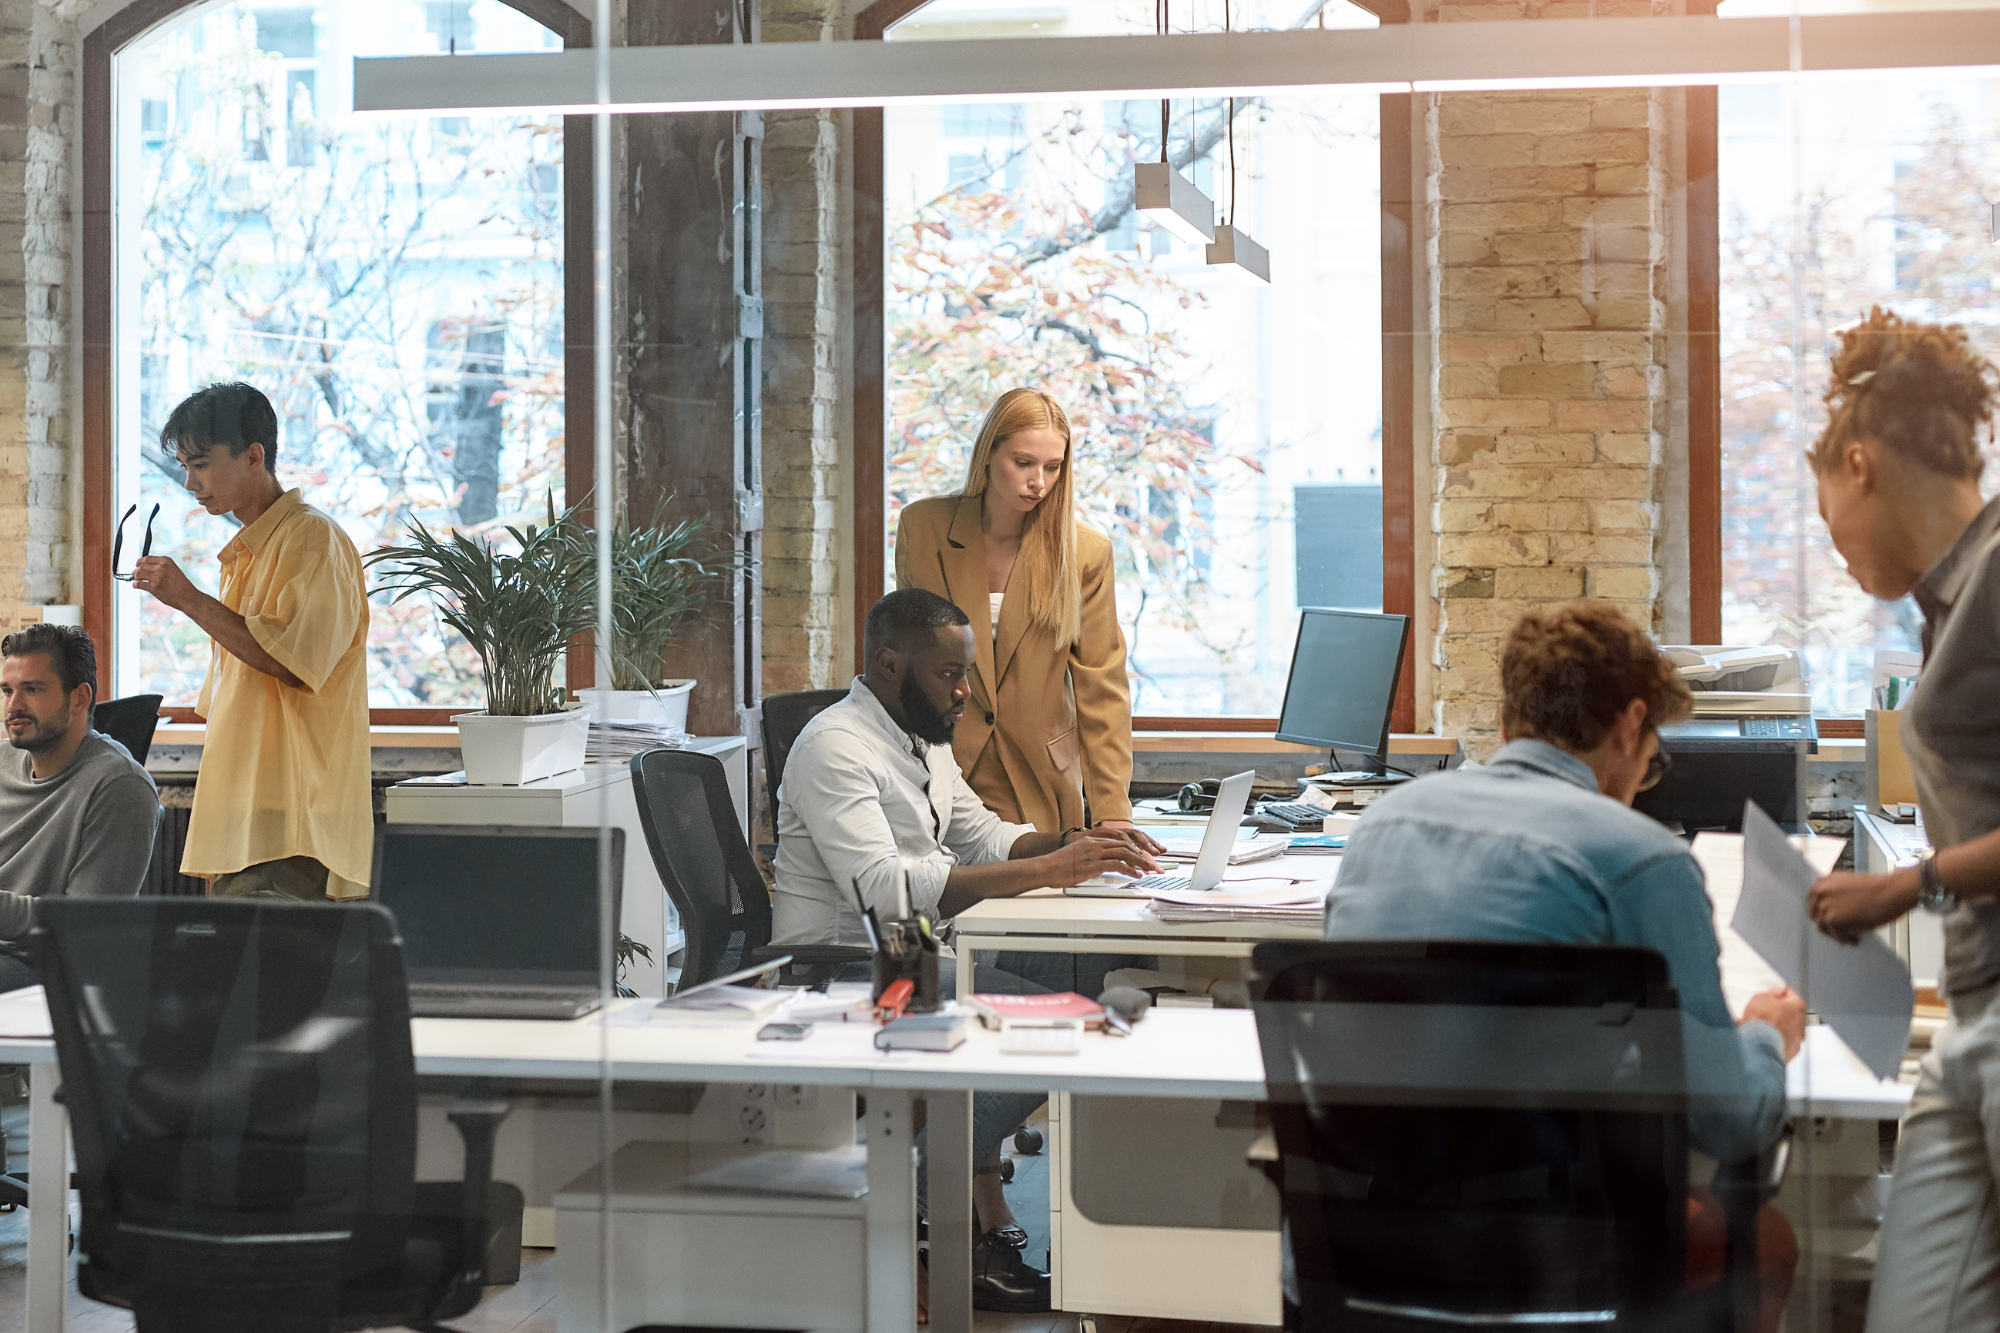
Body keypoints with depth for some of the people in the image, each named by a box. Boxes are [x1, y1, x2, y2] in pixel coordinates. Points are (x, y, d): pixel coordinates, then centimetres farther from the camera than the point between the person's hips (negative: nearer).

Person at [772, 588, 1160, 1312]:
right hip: (840, 973, -10)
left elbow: (981, 835, 20)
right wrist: (1048, 870, -31)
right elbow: (883, 887, -29)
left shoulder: (925, 738, 14)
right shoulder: (835, 747, -17)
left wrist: (1071, 843, -2)